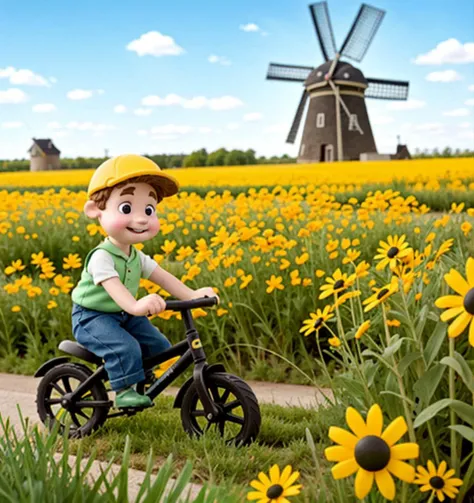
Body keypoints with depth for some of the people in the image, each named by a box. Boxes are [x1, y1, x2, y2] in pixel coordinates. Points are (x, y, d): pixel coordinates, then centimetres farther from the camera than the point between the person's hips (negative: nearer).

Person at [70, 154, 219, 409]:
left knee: (160, 346, 3)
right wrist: (134, 305, -60)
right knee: (126, 348, -31)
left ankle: (142, 380, 22)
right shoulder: (101, 257, -26)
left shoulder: (136, 257, 2)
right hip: (91, 317, -8)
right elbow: (112, 285, -41)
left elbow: (162, 276, -1)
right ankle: (125, 390, -15)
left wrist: (191, 294, -14)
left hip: (123, 315, 8)